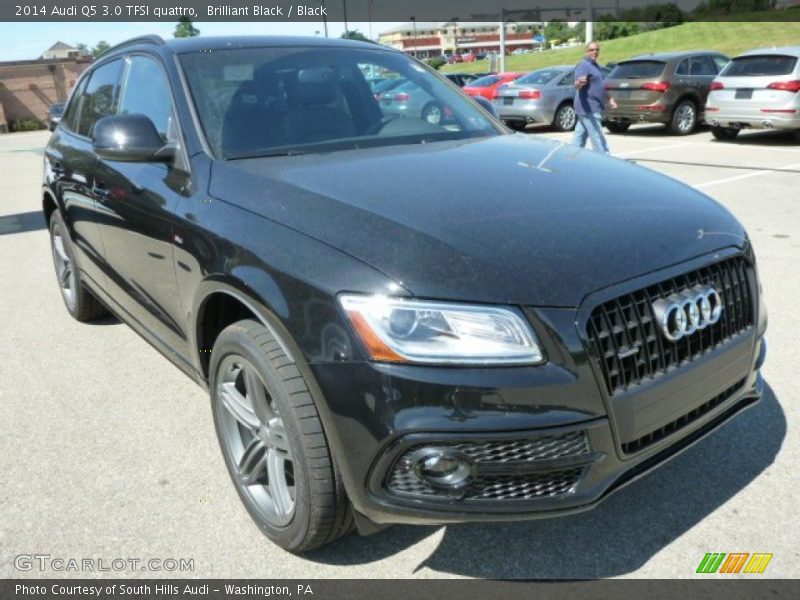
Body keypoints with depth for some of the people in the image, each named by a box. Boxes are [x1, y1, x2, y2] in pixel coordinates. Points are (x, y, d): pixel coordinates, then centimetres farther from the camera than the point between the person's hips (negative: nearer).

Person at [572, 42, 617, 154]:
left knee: (580, 136, 13)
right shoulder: (583, 65, -11)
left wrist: (609, 99, 32)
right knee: (597, 137, -9)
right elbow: (576, 85, -27)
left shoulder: (595, 66, 20)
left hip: (593, 109, 10)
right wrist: (579, 82, -49)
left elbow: (599, 87, 31)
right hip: (588, 108, -10)